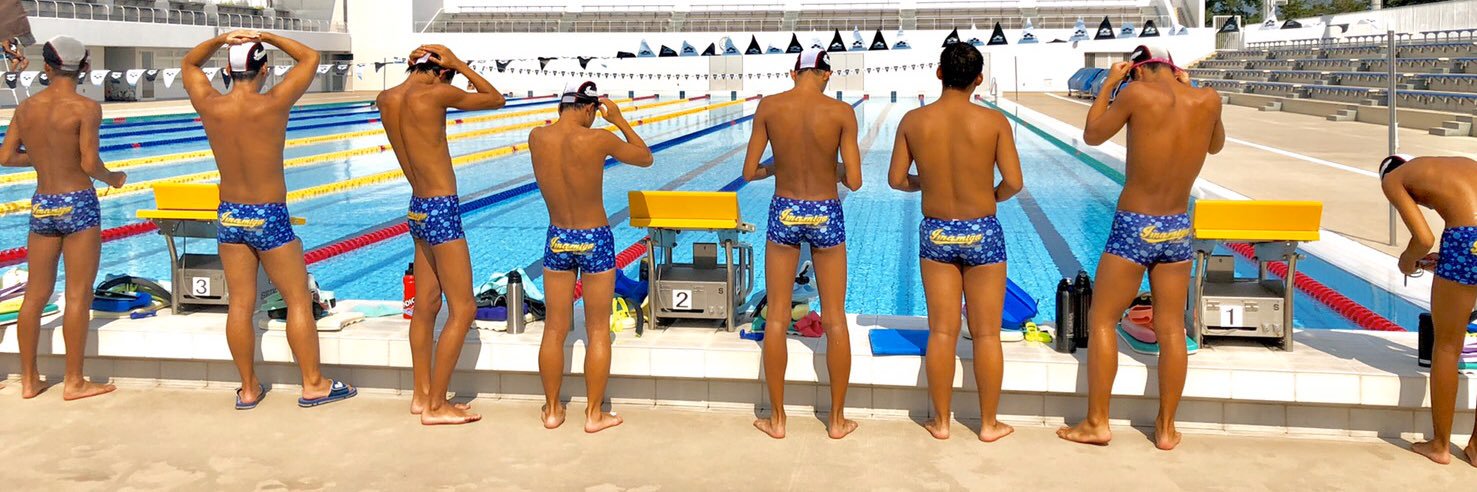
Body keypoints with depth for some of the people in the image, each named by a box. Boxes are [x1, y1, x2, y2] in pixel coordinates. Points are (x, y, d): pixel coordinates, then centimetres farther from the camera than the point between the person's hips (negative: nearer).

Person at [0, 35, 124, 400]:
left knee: (36, 294, 13)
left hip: (41, 206, 6)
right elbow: (90, 165, -16)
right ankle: (74, 382, 6)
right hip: (77, 205, -5)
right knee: (78, 294, 1)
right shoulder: (85, 107, -11)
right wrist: (113, 178, 3)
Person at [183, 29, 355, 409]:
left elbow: (189, 65, 16)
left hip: (229, 217, 5)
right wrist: (266, 37, -2)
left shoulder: (210, 106, -5)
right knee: (299, 300, 5)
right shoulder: (273, 104, -16)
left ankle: (248, 388, 18)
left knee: (240, 304, 9)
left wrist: (221, 39, 2)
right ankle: (313, 384, 10)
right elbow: (310, 58, -3)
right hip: (269, 219, -4)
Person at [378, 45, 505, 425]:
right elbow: (496, 99, -2)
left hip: (418, 209, 9)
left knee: (426, 305, 16)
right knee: (463, 309, -1)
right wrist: (458, 65, 0)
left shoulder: (386, 100, 5)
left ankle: (422, 395, 25)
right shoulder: (434, 95, -15)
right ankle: (436, 406, 3)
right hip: (442, 211, -9)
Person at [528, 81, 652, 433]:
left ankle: (552, 410, 24)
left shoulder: (536, 137, -6)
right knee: (598, 332, 8)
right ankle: (594, 414, 15)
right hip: (595, 241, -3)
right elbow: (645, 158, 0)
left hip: (557, 241, 4)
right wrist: (619, 121, 6)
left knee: (554, 330, 14)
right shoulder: (598, 139, -17)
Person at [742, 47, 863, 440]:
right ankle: (838, 420, 19)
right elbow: (854, 182, -12)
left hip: (783, 214, 1)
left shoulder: (768, 107, -6)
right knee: (835, 320, 11)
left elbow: (750, 172, -3)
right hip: (826, 217, -1)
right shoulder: (841, 112, -10)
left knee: (776, 318, 11)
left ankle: (776, 419, 19)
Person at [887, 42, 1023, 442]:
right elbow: (1013, 182, -13)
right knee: (986, 333, 8)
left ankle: (941, 421, 18)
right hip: (983, 233, -2)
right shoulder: (994, 121, -11)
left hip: (935, 233, 2)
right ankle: (989, 424, 18)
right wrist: (993, 196, 8)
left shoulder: (913, 121, -5)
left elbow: (896, 179, -2)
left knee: (942, 332, 9)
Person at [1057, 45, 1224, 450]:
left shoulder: (1139, 94, -12)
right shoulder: (1208, 100, -1)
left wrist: (1108, 84, 10)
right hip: (1177, 230, 4)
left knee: (1101, 320, 7)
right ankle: (1166, 428, 19)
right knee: (1171, 329, 10)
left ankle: (1096, 423, 9)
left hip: (1133, 227, -4)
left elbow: (1092, 135, 1)